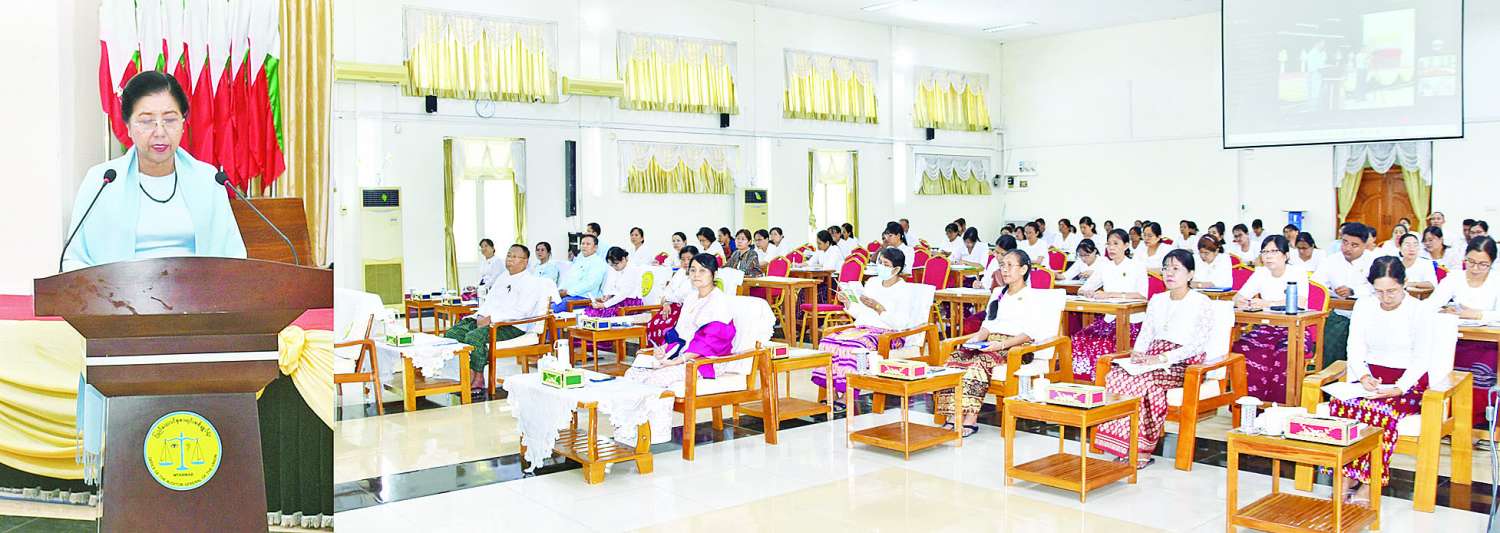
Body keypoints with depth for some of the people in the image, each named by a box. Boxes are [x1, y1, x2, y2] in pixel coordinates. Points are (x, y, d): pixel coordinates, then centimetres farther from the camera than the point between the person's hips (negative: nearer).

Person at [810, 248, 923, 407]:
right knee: (828, 340, -22)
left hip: (888, 333, -6)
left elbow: (901, 323, -13)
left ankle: (846, 396, -31)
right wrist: (847, 303, 2)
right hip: (862, 328, 6)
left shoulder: (905, 290, -2)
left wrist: (878, 308, -19)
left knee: (852, 345, -35)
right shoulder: (872, 282, 18)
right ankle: (832, 393, -24)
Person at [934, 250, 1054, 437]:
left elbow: (1029, 333, -8)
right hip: (989, 343, 6)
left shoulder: (1032, 296, 3)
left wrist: (1002, 344, -20)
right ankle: (953, 415, -30)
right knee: (953, 360, -22)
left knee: (979, 363, -35)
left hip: (1014, 346, -6)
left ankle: (970, 418, -38)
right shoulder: (997, 293, 26)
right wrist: (977, 337, 0)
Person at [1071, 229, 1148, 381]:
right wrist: (1087, 292, -14)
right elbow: (1081, 290, 11)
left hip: (1131, 321, -5)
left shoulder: (1137, 266, -1)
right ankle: (1082, 380, -10)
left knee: (1103, 343, -29)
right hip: (1109, 319, 5)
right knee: (1078, 339, -19)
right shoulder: (1103, 266, 13)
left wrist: (1109, 294, -24)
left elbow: (1142, 295, -17)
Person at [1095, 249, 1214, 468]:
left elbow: (1198, 344, -13)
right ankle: (1125, 448, -26)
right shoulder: (1157, 300, 18)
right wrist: (1137, 354, -7)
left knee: (1145, 382, -36)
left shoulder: (1202, 304, -2)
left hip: (1184, 366, -5)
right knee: (1114, 376, -25)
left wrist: (1161, 358, -22)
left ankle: (1142, 451, -27)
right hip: (1154, 362, 6)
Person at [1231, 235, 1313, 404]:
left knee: (1284, 355, -36)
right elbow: (1237, 297, 1)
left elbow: (1300, 302, -22)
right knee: (1241, 348, -27)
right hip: (1267, 328, 4)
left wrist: (1268, 303, -34)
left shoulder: (1297, 273, -5)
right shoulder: (1261, 273, 8)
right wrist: (1240, 302, -24)